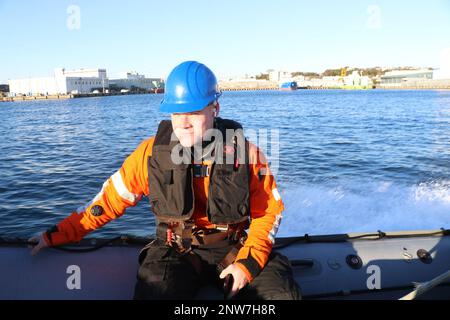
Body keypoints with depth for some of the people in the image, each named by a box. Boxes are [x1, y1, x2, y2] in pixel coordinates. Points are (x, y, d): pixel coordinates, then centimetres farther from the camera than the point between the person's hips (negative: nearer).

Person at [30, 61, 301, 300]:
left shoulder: (246, 153, -7)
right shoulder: (152, 153, -5)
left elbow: (268, 212, 0)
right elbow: (110, 200, 3)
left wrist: (248, 262, -13)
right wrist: (56, 236, 1)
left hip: (233, 249, 1)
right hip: (176, 251, 0)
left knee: (283, 293, -21)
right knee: (154, 292, -30)